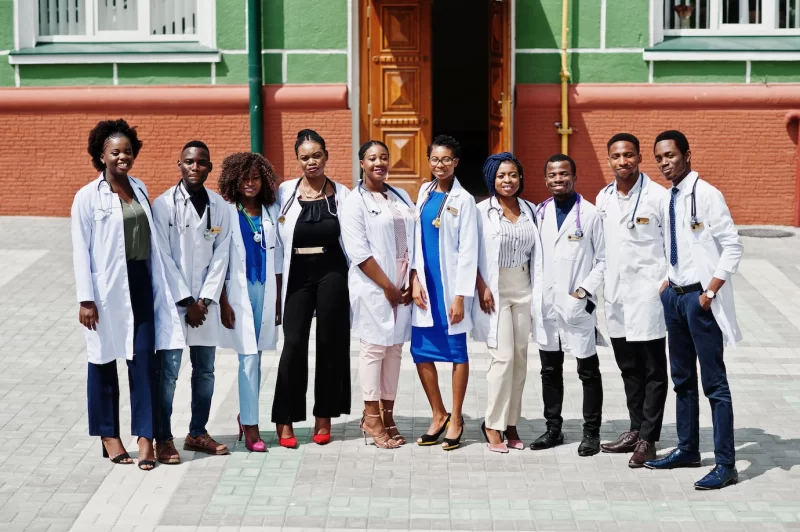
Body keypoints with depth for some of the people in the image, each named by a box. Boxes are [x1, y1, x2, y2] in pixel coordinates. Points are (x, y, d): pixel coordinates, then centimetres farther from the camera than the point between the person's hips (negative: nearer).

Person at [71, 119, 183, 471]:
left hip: (140, 282, 4)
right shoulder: (87, 197, -5)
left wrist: (158, 286, 10)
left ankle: (145, 437, 2)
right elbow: (81, 251, -7)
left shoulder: (139, 189, 10)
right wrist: (85, 299, -12)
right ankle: (109, 436, 20)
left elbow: (151, 239, 13)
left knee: (144, 359, -1)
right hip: (107, 286, -4)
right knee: (104, 360, 8)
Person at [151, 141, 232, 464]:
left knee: (205, 371, 10)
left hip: (206, 302, 4)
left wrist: (205, 299, -4)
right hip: (172, 301, -4)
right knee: (168, 371, -5)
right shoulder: (163, 204, -5)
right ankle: (163, 439, 3)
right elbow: (163, 257, -7)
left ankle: (197, 433, 22)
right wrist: (186, 301, -9)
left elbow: (220, 256, 5)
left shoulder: (220, 206, 6)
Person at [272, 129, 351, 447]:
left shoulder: (341, 194, 4)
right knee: (294, 343, -5)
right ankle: (284, 421, 2)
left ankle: (324, 418, 15)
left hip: (332, 273, 1)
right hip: (298, 274, 0)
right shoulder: (285, 193, 3)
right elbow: (277, 237, 3)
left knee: (330, 342, 5)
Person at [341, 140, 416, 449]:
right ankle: (372, 418, 6)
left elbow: (415, 240, 11)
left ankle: (387, 415, 13)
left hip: (403, 286, 5)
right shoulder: (354, 202, -3)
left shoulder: (401, 198, 15)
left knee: (394, 348, 7)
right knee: (374, 348, -2)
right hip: (374, 286, -5)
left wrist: (412, 282, -1)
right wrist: (387, 286, -13)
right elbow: (359, 252, -11)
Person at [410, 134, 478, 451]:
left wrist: (460, 296, -12)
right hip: (425, 282, 5)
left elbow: (468, 250, -8)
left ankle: (455, 419, 14)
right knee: (421, 350, 6)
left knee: (456, 351, 3)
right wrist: (415, 279, 1)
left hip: (451, 284, -5)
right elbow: (416, 237, 11)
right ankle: (438, 414, 20)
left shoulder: (463, 200, -6)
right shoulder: (425, 193, 10)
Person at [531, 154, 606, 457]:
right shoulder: (540, 213, 9)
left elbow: (603, 260, -3)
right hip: (546, 304, 5)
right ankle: (553, 429, 22)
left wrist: (585, 290, -12)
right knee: (550, 370, 12)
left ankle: (591, 432, 11)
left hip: (578, 305, -4)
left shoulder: (590, 214, -3)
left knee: (588, 371, 4)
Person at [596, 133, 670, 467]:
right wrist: (599, 283, 13)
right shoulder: (603, 198, 10)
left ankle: (647, 439, 5)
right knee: (628, 367, 15)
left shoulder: (657, 196, -8)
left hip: (648, 293, -6)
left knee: (653, 370, 0)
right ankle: (636, 430, 25)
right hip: (616, 295, 6)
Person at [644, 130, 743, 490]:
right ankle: (688, 449, 29)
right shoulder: (666, 200, 10)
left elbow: (732, 247, -14)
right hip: (674, 295, 8)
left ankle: (725, 464, -2)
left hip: (700, 297, -8)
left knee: (714, 381, -6)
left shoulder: (706, 195, -12)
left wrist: (710, 291, -18)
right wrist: (668, 282, 10)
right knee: (682, 378, 16)